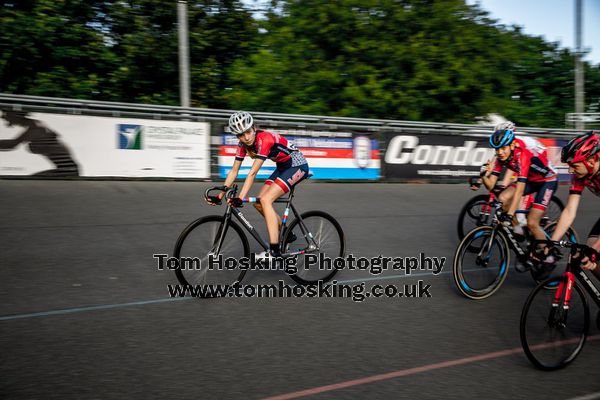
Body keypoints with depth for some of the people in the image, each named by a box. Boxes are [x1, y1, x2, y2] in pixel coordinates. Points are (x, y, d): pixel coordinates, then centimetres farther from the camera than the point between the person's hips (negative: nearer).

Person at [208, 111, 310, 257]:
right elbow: (234, 171, 0)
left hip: (298, 165, -8)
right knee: (259, 203, 0)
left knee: (265, 200, -21)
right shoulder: (243, 145, -5)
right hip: (282, 167, 8)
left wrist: (240, 198, -36)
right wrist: (220, 195, -4)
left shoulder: (264, 139, -28)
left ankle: (275, 251, -21)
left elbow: (252, 173, -33)